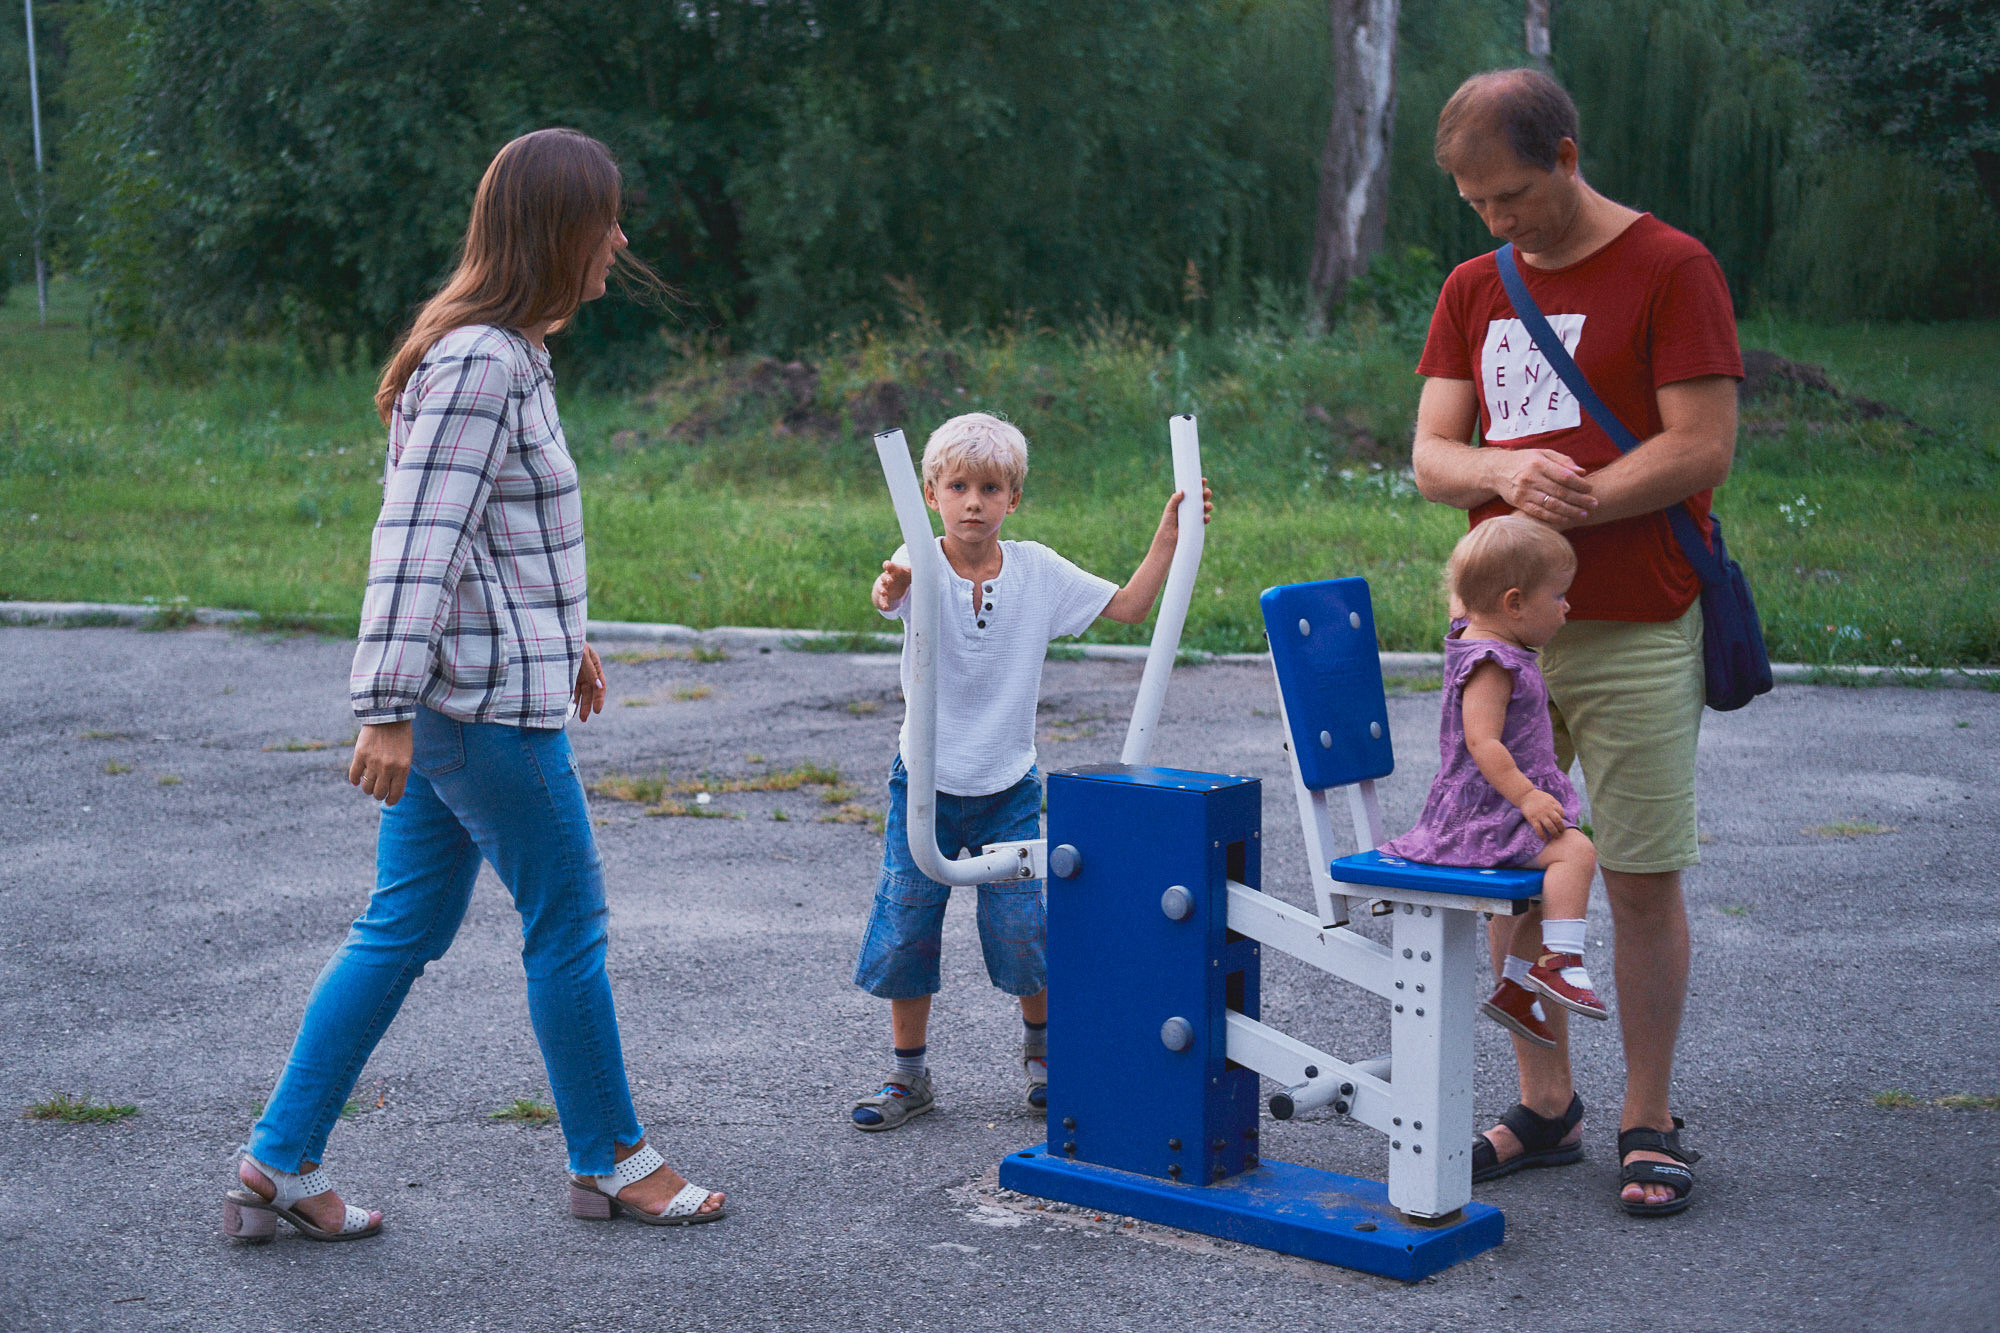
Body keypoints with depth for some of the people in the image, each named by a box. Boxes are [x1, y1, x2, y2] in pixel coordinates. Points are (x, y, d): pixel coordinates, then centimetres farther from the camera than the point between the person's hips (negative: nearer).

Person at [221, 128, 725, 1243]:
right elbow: (415, 542, -22)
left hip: (458, 691, 10)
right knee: (569, 924, 5)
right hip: (488, 701, -10)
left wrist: (564, 639, 29)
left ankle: (279, 1165, 17)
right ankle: (611, 1161, 21)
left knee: (405, 930, 12)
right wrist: (386, 710, -24)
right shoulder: (478, 364, -18)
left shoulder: (508, 352, 13)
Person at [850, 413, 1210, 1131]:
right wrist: (890, 588, -61)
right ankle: (908, 1072, 21)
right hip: (925, 782, -1)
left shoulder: (1037, 570, -4)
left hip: (1008, 787, 1)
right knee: (904, 929, 2)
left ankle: (1041, 1044, 30)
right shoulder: (921, 565, -13)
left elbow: (1129, 606, 2)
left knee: (1023, 929, 1)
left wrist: (1168, 536, -10)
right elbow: (891, 591, -37)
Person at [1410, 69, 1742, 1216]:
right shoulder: (1474, 289, 13)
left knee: (1644, 881, 1)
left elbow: (1704, 451, -10)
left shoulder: (1671, 269, -4)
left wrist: (1566, 507, -13)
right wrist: (1510, 472, -16)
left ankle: (1650, 1123, 13)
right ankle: (1547, 1108, 19)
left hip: (1636, 635, -5)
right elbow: (1430, 458, 6)